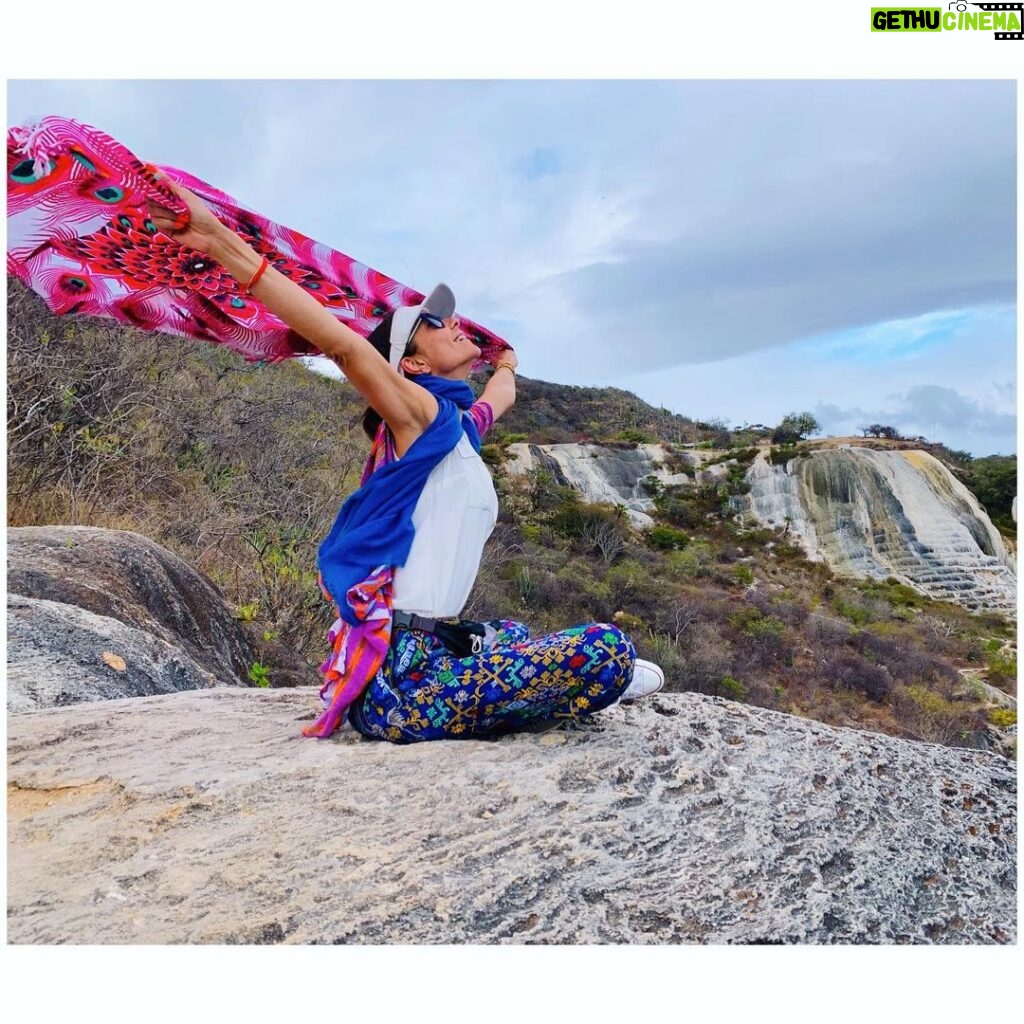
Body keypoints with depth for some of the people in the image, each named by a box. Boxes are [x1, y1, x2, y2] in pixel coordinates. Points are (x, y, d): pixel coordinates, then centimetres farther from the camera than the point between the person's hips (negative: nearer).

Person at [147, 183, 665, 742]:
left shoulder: (462, 425, 16)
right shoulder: (424, 416, -8)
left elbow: (501, 394, 40)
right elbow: (342, 344, -23)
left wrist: (506, 366, 63)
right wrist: (220, 243, -33)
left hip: (426, 652, 10)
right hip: (400, 676, -10)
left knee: (510, 633, 36)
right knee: (608, 650, -18)